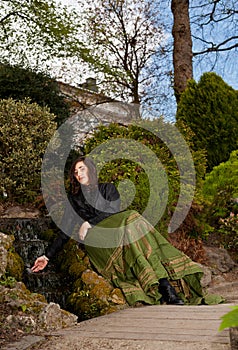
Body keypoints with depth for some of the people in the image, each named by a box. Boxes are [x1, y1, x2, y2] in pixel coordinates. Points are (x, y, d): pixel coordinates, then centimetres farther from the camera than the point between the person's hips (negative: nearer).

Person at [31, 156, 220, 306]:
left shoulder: (108, 188, 26)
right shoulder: (74, 199, 27)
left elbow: (114, 209, 6)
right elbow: (66, 231, 21)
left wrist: (89, 223, -4)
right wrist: (48, 256, 12)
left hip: (116, 229, 2)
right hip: (94, 239, -2)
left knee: (132, 219, -35)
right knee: (130, 219, -33)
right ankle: (164, 288, -49)